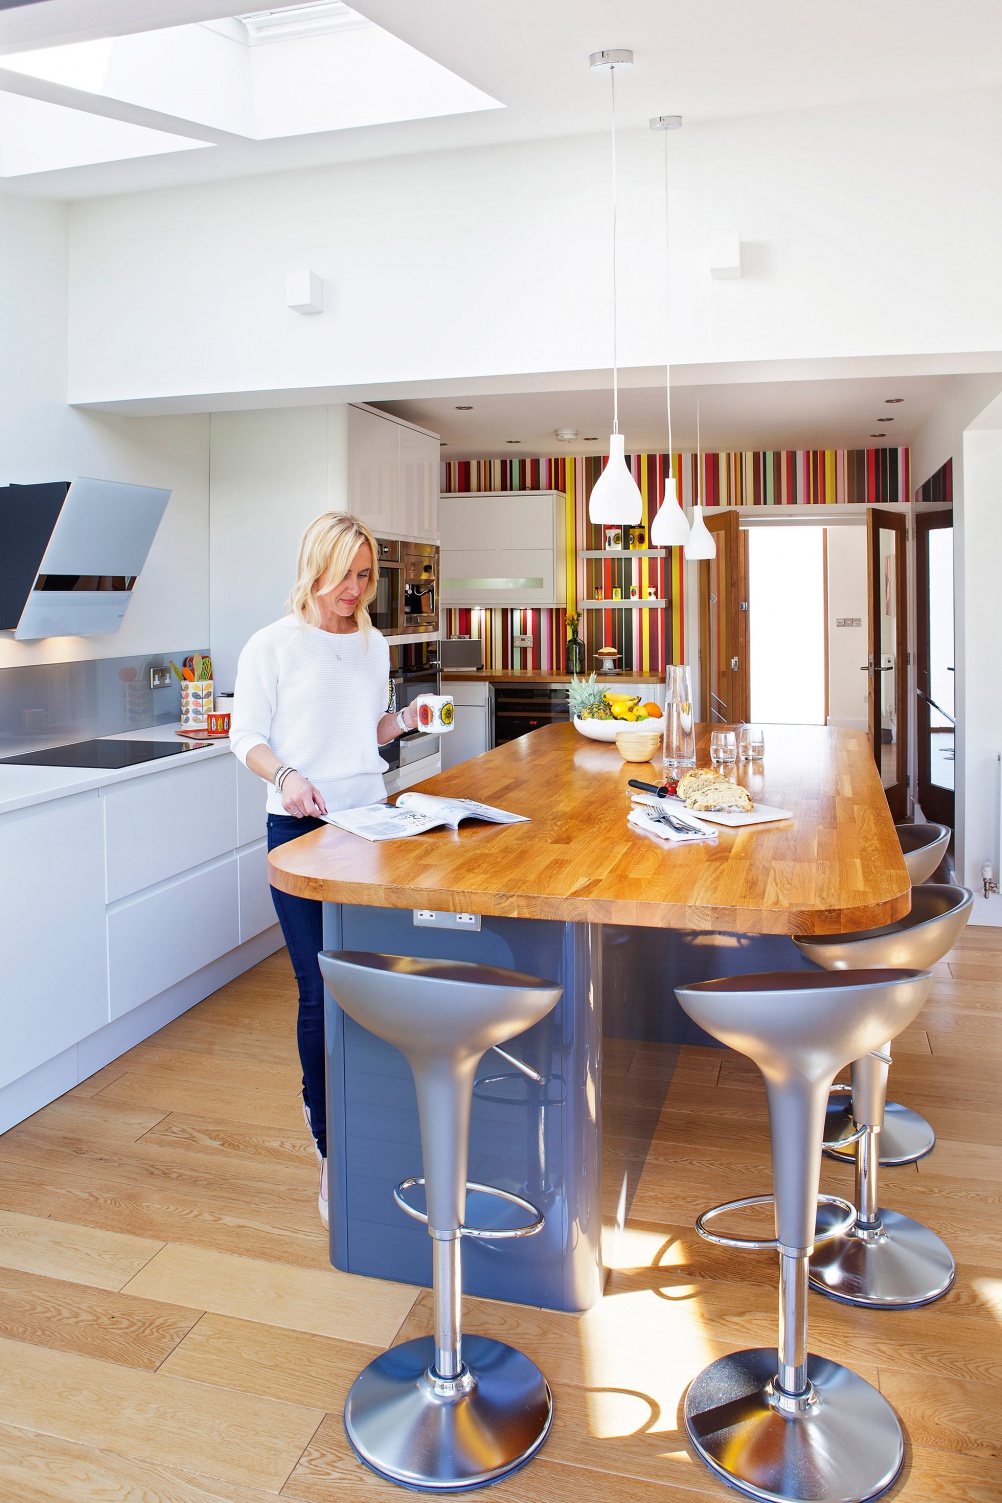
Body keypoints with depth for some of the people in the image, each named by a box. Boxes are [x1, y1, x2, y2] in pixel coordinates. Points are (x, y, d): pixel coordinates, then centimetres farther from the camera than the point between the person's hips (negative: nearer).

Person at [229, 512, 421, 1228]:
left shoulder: (373, 644, 13)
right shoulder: (274, 646, -2)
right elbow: (247, 738, -4)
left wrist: (403, 721, 1)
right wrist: (287, 776, -23)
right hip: (301, 829, -5)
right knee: (324, 992, -5)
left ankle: (326, 1106, 32)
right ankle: (333, 1149, 10)